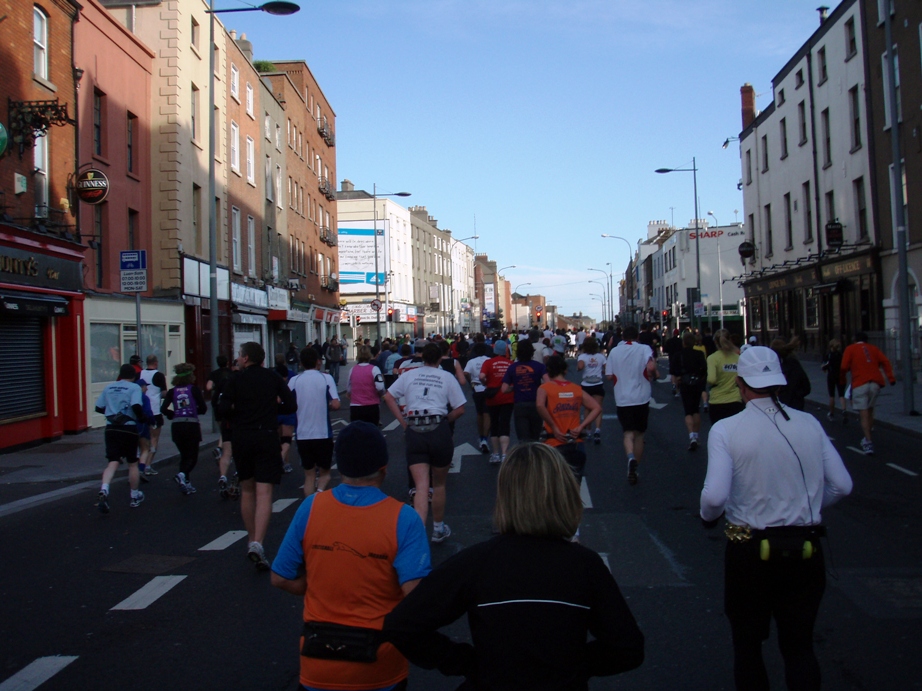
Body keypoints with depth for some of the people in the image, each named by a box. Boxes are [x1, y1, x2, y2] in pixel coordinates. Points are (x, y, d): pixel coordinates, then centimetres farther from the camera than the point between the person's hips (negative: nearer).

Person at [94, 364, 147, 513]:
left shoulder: (109, 387, 11)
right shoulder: (134, 387, -4)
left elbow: (99, 408, 14)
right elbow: (136, 406, -20)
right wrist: (142, 418, -3)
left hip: (111, 428, 3)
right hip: (128, 429, -3)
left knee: (113, 462, -1)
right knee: (132, 463, 12)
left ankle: (104, 491, -26)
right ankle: (135, 497, 24)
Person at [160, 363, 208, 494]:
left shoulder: (172, 391, 6)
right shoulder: (194, 389, -2)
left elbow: (163, 409, -2)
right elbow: (203, 409, -5)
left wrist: (174, 414, 15)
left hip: (177, 427, 3)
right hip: (192, 425, -3)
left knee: (184, 455, 18)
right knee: (192, 456, 5)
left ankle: (187, 484, 15)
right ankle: (182, 474, -22)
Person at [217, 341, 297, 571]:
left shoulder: (235, 380, 1)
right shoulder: (273, 378, 5)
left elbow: (224, 409, -8)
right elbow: (291, 406, 3)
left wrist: (239, 410, 13)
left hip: (242, 438, 1)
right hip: (268, 437, -1)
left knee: (247, 490, 16)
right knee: (264, 493, -6)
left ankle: (251, 540, 24)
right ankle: (258, 542, -20)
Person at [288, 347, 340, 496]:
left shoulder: (294, 380, -1)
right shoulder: (326, 378, -5)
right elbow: (335, 405, -14)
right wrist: (325, 405, 8)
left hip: (303, 435, 2)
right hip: (323, 433, -1)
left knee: (309, 475, 15)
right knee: (325, 472, 13)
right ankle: (320, 491, -15)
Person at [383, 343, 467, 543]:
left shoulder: (409, 375, 10)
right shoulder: (447, 377, 4)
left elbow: (388, 397, 8)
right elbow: (460, 410, 0)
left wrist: (403, 422, 7)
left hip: (414, 432, 1)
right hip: (439, 431, -1)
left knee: (422, 486, -2)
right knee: (439, 484, 17)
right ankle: (438, 529, 32)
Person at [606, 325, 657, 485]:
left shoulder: (614, 351, 2)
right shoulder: (644, 349, -5)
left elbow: (610, 376, 3)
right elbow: (651, 367, -22)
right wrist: (653, 375, -2)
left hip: (622, 398, 1)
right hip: (641, 397, 0)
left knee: (628, 433, 1)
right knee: (639, 434, 14)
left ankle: (631, 458, -29)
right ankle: (634, 469, 20)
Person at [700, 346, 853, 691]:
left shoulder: (725, 430, -15)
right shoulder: (810, 424, -4)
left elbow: (714, 496, -22)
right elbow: (841, 485, -2)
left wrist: (708, 517, 0)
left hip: (750, 551, -2)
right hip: (806, 551, 3)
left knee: (747, 645, 18)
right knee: (800, 646, 18)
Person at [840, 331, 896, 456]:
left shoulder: (850, 349, 9)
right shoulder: (874, 348, 19)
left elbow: (844, 367, 0)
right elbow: (885, 362, 5)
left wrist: (842, 380, 14)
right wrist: (891, 377, -2)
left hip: (860, 384, -4)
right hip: (875, 383, 4)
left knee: (864, 414, -7)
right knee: (870, 410, 19)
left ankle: (868, 443, -17)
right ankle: (867, 439, 23)